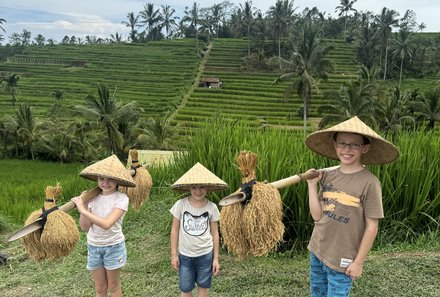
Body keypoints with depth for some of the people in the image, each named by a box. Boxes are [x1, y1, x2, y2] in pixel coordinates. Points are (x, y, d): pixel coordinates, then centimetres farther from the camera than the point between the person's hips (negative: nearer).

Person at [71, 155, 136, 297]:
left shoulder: (121, 198, -18)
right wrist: (84, 204, -15)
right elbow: (85, 227, -5)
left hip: (113, 246, -4)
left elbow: (107, 224, -30)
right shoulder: (93, 198, -4)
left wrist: (83, 210, -29)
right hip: (93, 246, 4)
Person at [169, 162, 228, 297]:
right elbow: (174, 231, -4)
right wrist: (174, 254, -2)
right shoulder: (180, 205, -13)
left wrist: (216, 258, 1)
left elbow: (215, 234, -1)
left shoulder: (212, 207, -10)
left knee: (203, 286, 17)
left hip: (206, 254, 1)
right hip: (185, 254, 0)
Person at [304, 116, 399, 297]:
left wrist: (358, 262, -9)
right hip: (316, 250, 5)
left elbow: (371, 227, -12)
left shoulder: (369, 182, -17)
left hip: (342, 259, -5)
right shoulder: (328, 176, -3)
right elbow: (317, 216, -4)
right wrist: (312, 184, -10)